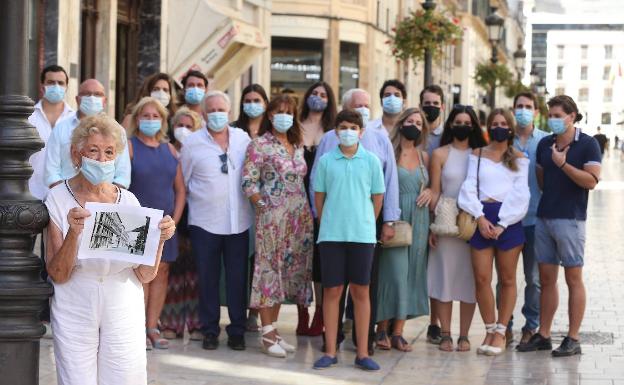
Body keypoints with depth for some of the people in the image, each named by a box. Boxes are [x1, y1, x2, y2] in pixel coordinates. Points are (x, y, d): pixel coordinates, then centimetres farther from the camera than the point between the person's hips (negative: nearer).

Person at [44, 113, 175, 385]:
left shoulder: (128, 201, 3)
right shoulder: (58, 199, -5)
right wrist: (74, 233, -26)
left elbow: (145, 276, 2)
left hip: (124, 314, 2)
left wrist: (159, 240, -16)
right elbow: (58, 275, -10)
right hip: (75, 314, -2)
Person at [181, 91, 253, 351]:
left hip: (238, 221, 1)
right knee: (208, 278, 6)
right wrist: (200, 198, 9)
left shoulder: (243, 139, 6)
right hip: (204, 222, -1)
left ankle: (237, 330, 14)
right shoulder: (192, 143, 0)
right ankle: (210, 330, 16)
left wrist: (252, 200, 9)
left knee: (238, 278, 4)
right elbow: (183, 181, 8)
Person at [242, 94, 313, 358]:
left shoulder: (298, 145, 14)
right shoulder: (260, 145, -4)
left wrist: (308, 211, 9)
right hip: (272, 217, -6)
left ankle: (273, 328, 16)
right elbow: (248, 182, -8)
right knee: (269, 270, -4)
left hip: (300, 218, 6)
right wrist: (264, 206, -11)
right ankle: (268, 335, -2)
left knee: (288, 271, 8)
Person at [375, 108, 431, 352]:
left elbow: (432, 184, 25)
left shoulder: (424, 156, 13)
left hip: (418, 221, 5)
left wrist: (429, 192, 2)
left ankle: (398, 332, 8)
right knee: (394, 272, -9)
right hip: (395, 220, -5)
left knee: (411, 274, 4)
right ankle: (382, 329, 2)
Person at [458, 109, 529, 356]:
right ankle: (489, 330, 8)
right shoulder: (477, 155, 13)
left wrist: (502, 224, -9)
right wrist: (479, 217, -10)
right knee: (481, 278, -4)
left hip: (509, 220, -1)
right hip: (481, 218, 1)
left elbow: (520, 194, 2)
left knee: (507, 280, 2)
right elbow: (469, 187, 5)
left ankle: (500, 332, 9)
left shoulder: (519, 159, 11)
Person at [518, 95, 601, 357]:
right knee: (546, 278, 9)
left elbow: (592, 181, -15)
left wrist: (563, 164, -19)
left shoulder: (587, 144, -5)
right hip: (544, 217, 6)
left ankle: (573, 340, 2)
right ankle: (543, 335, 14)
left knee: (573, 278, -1)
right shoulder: (544, 144, 13)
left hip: (570, 219, -6)